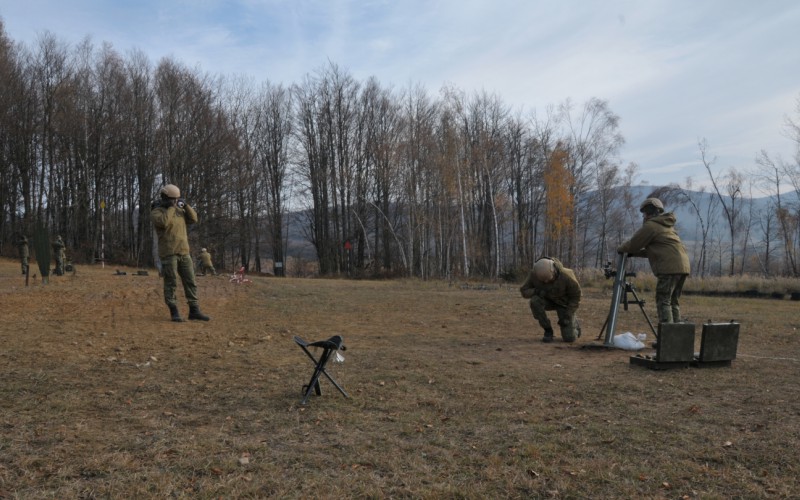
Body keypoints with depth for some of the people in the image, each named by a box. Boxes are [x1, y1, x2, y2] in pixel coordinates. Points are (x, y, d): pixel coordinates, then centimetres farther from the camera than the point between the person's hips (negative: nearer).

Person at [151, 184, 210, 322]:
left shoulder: (179, 210, 15)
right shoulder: (156, 212, -5)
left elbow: (193, 219, 8)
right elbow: (164, 222, -25)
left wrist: (185, 205, -2)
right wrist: (171, 207, -15)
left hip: (184, 252, 6)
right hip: (168, 253, -6)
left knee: (190, 282, 4)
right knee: (171, 284, -2)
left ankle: (194, 311, 9)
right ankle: (174, 312, 4)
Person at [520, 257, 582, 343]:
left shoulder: (566, 276, -32)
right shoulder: (534, 274, -27)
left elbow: (576, 296, -18)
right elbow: (524, 291, -15)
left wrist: (567, 316, -21)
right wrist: (537, 291, -36)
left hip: (565, 303, -2)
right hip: (548, 300, 2)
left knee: (569, 338, -11)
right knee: (535, 301, -34)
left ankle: (573, 322, 26)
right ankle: (548, 331, -12)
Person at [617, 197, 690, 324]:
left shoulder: (650, 225, -2)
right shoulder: (666, 225, 26)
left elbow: (633, 244, 0)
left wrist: (621, 249, 19)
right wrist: (633, 253, 26)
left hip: (669, 267, -9)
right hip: (683, 266, 9)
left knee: (663, 301, -7)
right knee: (673, 302, 12)